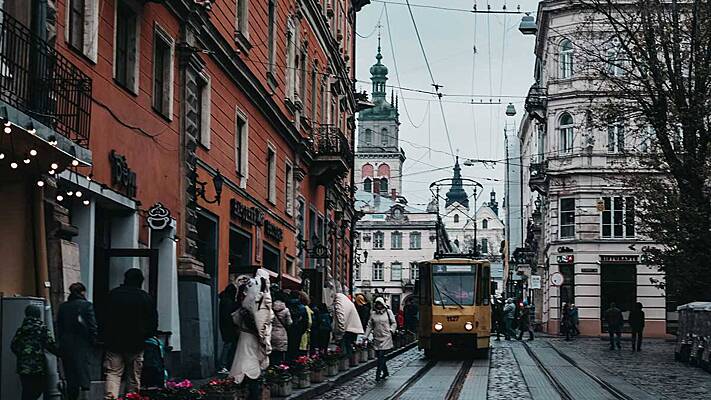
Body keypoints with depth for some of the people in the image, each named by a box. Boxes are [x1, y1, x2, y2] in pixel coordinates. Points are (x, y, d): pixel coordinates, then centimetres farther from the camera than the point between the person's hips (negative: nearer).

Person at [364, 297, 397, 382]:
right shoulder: (373, 314, 10)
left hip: (386, 337, -4)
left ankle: (378, 374, -11)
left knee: (381, 355, -11)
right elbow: (369, 326, 12)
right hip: (376, 337, 4)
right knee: (379, 355, 5)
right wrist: (365, 336, 7)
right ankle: (385, 372, 23)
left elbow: (394, 323, 8)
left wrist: (391, 330, -8)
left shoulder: (388, 312, 4)